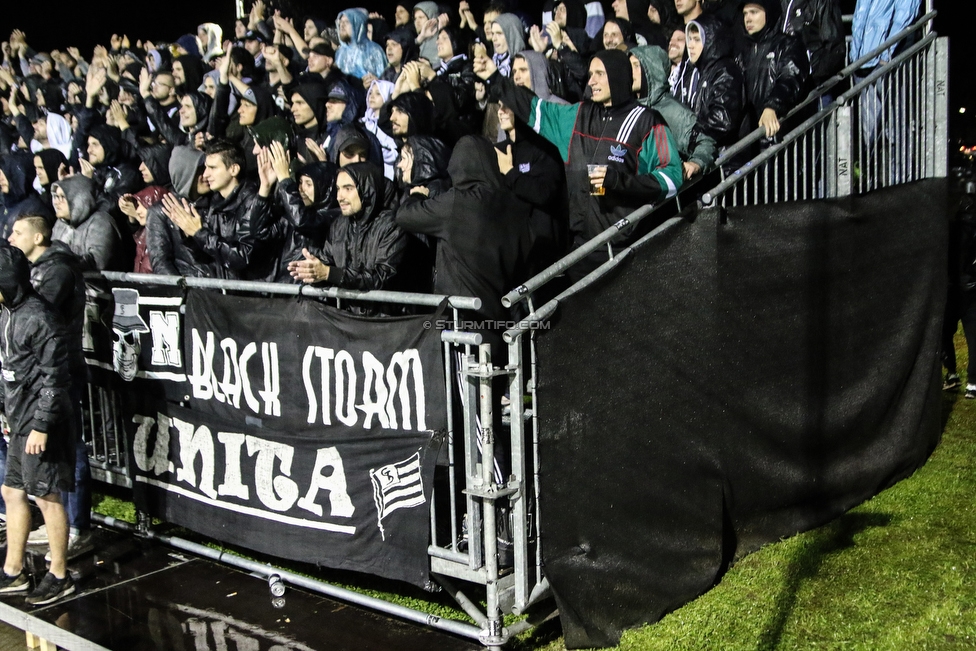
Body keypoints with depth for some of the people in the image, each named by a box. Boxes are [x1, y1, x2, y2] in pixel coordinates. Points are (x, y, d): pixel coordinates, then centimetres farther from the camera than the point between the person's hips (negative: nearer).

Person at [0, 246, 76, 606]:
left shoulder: (38, 317, -18)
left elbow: (55, 377, -19)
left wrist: (42, 426, -20)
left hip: (39, 423, -9)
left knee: (47, 497, 0)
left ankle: (59, 577, 13)